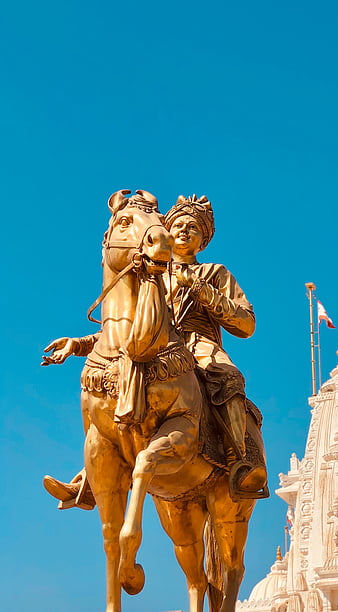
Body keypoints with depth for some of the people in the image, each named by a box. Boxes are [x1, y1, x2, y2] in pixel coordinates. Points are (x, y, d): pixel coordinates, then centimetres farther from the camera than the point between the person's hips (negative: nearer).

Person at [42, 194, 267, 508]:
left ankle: (240, 464, -52)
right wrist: (77, 344, 15)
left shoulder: (215, 274, 22)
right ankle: (86, 484, -19)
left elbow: (247, 325, 10)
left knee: (225, 377, -38)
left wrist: (204, 292, -2)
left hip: (201, 347, -4)